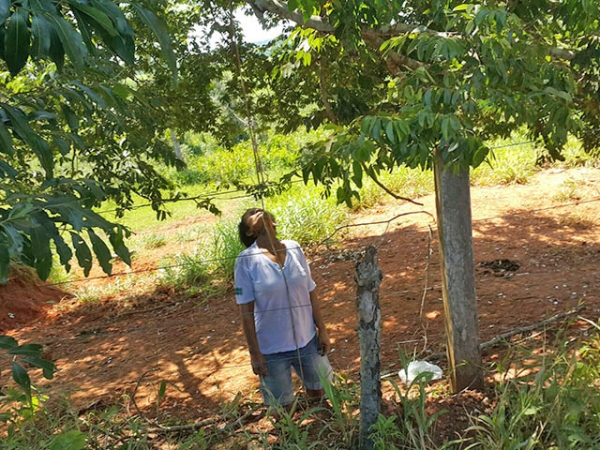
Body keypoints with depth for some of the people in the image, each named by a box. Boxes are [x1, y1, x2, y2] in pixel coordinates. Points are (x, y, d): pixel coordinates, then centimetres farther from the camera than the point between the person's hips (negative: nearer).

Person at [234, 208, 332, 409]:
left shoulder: (294, 249, -3)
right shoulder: (246, 260, -14)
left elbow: (311, 293, 4)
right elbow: (246, 311, -11)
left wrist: (322, 330, 6)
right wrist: (254, 352, -11)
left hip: (307, 341, 4)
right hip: (272, 349, -3)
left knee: (319, 394, 21)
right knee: (284, 408, 13)